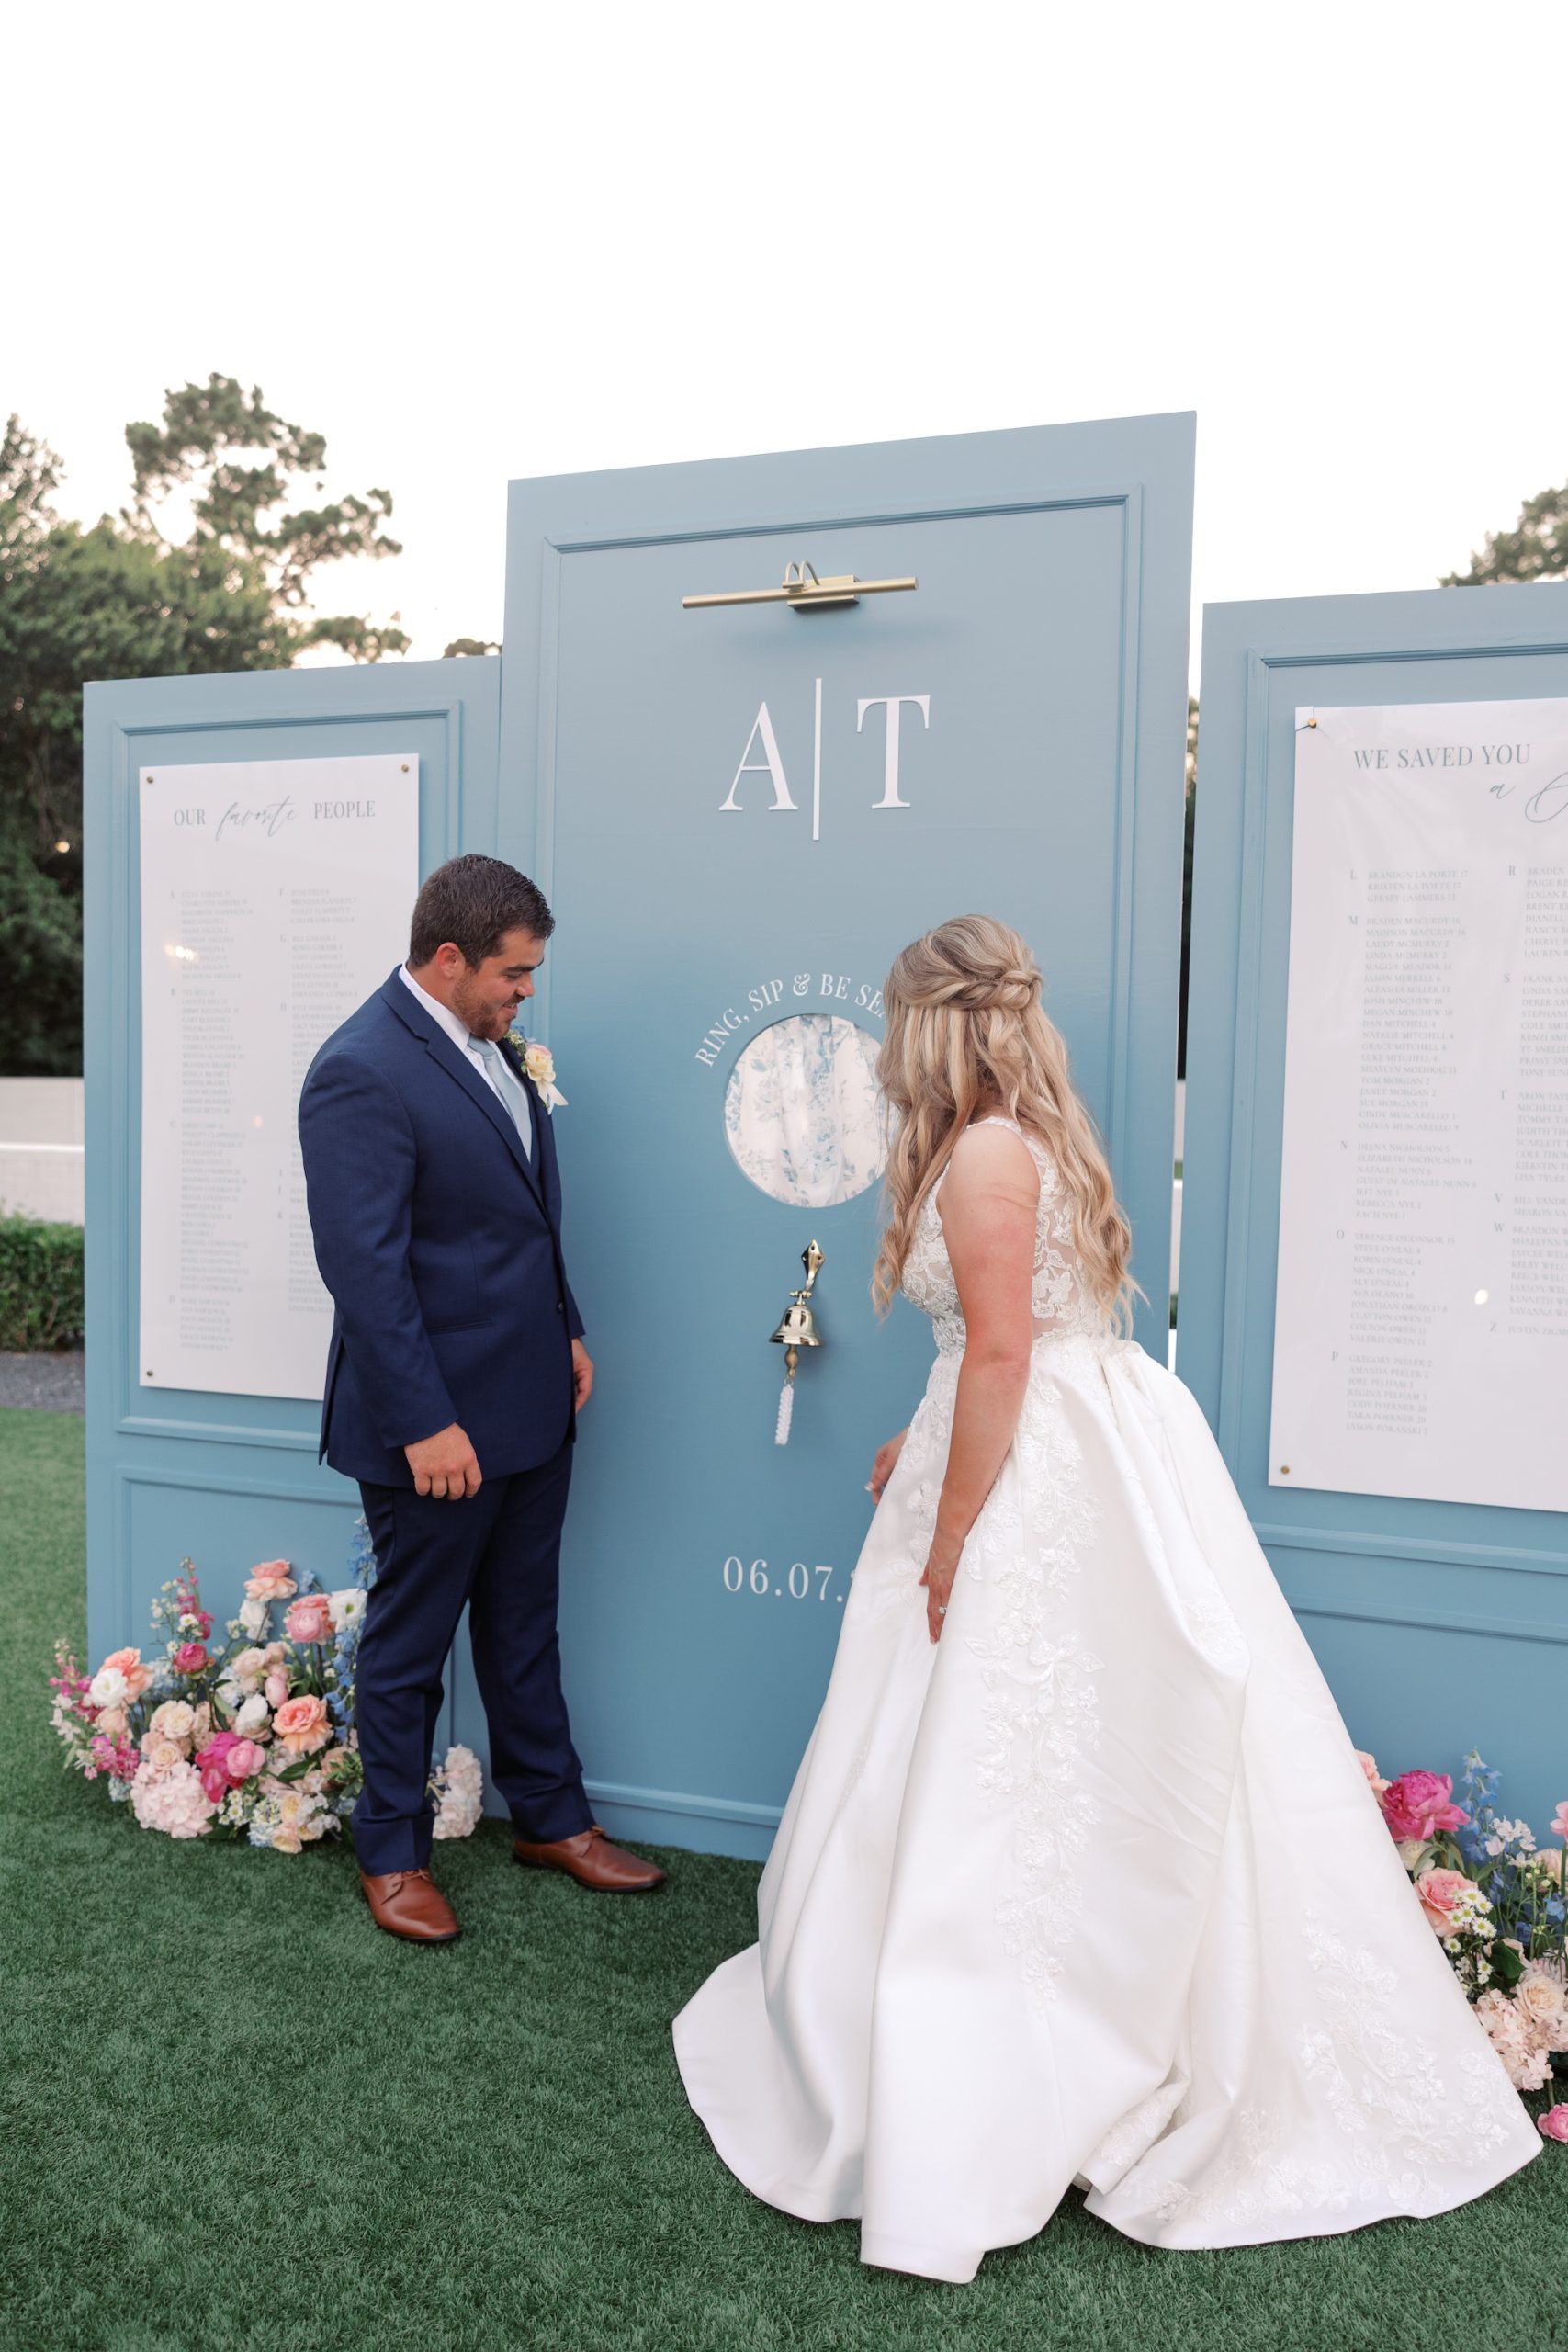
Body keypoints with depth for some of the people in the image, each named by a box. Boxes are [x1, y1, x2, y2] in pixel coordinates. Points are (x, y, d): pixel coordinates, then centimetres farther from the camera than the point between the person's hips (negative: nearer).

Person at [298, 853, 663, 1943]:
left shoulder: (489, 1042, 6)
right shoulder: (362, 1072, -21)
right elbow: (365, 1267, -23)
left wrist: (567, 1329, 14)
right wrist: (425, 1423, -22)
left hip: (531, 1402, 8)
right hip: (438, 1421, -8)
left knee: (525, 1624, 21)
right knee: (410, 1641, 11)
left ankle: (552, 1817, 38)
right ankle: (393, 1852, 31)